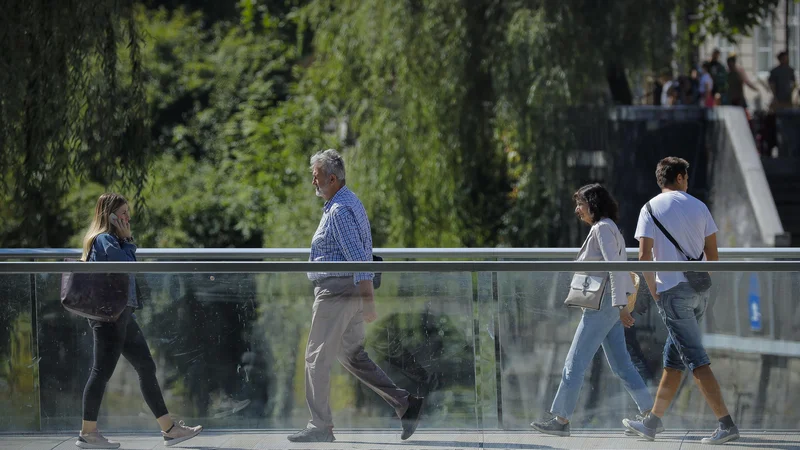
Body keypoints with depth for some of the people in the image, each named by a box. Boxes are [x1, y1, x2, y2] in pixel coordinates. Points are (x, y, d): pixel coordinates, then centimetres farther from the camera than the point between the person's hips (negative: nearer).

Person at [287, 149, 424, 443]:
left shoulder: (340, 211, -17)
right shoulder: (350, 203, 16)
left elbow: (358, 258, -23)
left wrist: (368, 302, -26)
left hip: (336, 292, -10)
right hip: (349, 293, 10)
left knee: (317, 358, -2)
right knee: (352, 356, 14)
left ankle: (320, 426, 2)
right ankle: (405, 404, 8)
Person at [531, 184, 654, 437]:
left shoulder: (602, 229, -11)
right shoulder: (608, 229, 18)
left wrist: (620, 305, -26)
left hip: (604, 303, -10)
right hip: (610, 305, 10)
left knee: (575, 362, -5)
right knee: (621, 365, 9)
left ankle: (561, 419, -2)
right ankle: (650, 414, 6)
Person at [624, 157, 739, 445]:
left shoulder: (651, 209, -3)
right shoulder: (698, 206, 8)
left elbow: (644, 255, -12)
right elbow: (712, 254, 8)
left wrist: (653, 290, -2)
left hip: (673, 291, -5)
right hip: (699, 291, 5)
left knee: (697, 360, -9)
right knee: (673, 360, 13)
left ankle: (726, 425, -16)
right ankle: (651, 424, 20)